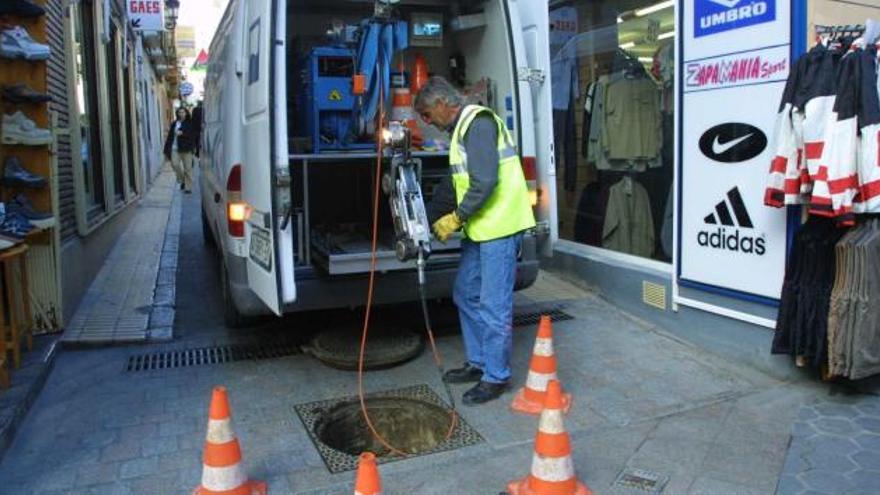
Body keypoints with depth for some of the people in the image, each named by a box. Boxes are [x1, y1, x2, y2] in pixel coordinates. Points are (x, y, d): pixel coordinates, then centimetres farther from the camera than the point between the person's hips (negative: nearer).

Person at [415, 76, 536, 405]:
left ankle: (496, 377, 10)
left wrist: (456, 219, -13)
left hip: (500, 228, -11)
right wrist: (426, 222, 24)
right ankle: (478, 363, 30)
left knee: (493, 305, -3)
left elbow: (485, 182, -23)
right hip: (480, 229, 11)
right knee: (465, 295, 17)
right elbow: (452, 186, 25)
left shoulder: (478, 123, -13)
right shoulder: (462, 129, 20)